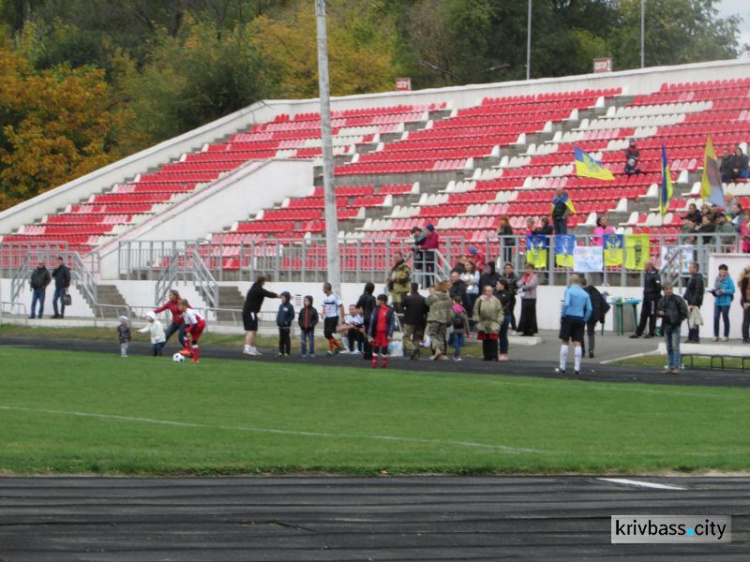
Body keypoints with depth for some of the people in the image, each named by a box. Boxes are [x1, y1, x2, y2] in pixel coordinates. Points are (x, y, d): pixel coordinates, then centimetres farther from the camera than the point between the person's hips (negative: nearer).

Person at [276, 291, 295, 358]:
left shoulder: (290, 306, -7)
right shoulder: (281, 306, 12)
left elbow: (292, 316, -10)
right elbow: (278, 314, 15)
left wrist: (287, 322, -17)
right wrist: (278, 321, 2)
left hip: (286, 326, -6)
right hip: (280, 326, 6)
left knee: (287, 339, -2)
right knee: (281, 339, 9)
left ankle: (288, 352, 1)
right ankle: (281, 352, 14)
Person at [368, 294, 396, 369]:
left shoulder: (390, 310, -4)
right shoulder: (376, 309, 5)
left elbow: (392, 323, -4)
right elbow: (372, 321, 6)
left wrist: (390, 334, -10)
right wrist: (370, 333, 3)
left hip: (385, 333, -3)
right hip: (377, 332, 3)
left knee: (384, 348, 0)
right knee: (375, 347, 6)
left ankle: (385, 363, 11)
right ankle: (374, 363, 12)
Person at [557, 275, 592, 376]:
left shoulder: (569, 290, -6)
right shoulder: (585, 294, 8)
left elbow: (566, 304, -18)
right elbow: (590, 309, 3)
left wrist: (563, 316, -8)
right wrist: (585, 320, 10)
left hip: (569, 318, -3)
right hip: (580, 320, 3)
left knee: (564, 342, 5)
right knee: (578, 343, 4)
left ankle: (562, 368, 5)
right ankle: (577, 368, 1)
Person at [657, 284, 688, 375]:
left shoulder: (677, 299, -8)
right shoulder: (662, 300, 10)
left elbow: (684, 310, -7)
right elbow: (658, 310, 21)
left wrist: (679, 320, -7)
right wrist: (660, 313, -1)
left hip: (675, 325, -6)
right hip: (666, 326, 6)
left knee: (675, 346, -9)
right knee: (669, 347, 10)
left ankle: (676, 367, -8)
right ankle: (670, 366, 16)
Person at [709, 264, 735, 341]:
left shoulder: (729, 280, -8)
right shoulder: (717, 279, 7)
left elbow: (732, 290, -11)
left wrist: (723, 291, -20)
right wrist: (713, 291, -6)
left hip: (725, 302, -4)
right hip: (717, 301, 4)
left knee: (725, 318, 6)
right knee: (716, 318, -3)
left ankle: (726, 336, 15)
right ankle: (716, 335, 5)